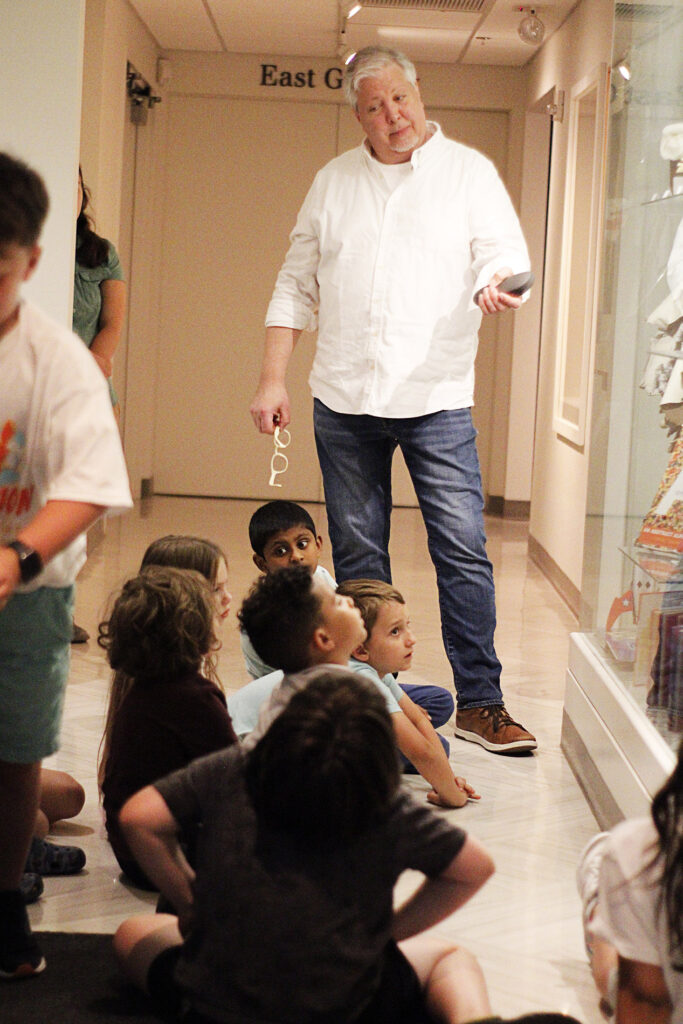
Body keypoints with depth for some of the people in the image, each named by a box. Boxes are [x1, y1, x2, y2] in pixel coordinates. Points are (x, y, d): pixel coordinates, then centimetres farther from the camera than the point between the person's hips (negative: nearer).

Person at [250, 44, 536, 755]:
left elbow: (504, 252, -4)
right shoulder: (333, 183, 13)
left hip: (436, 396, -3)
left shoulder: (468, 171, 5)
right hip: (343, 401, 3)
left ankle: (479, 703, 0)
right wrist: (272, 379, 6)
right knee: (357, 555, 6)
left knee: (463, 550, -7)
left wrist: (500, 283, -28)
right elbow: (296, 288, 14)